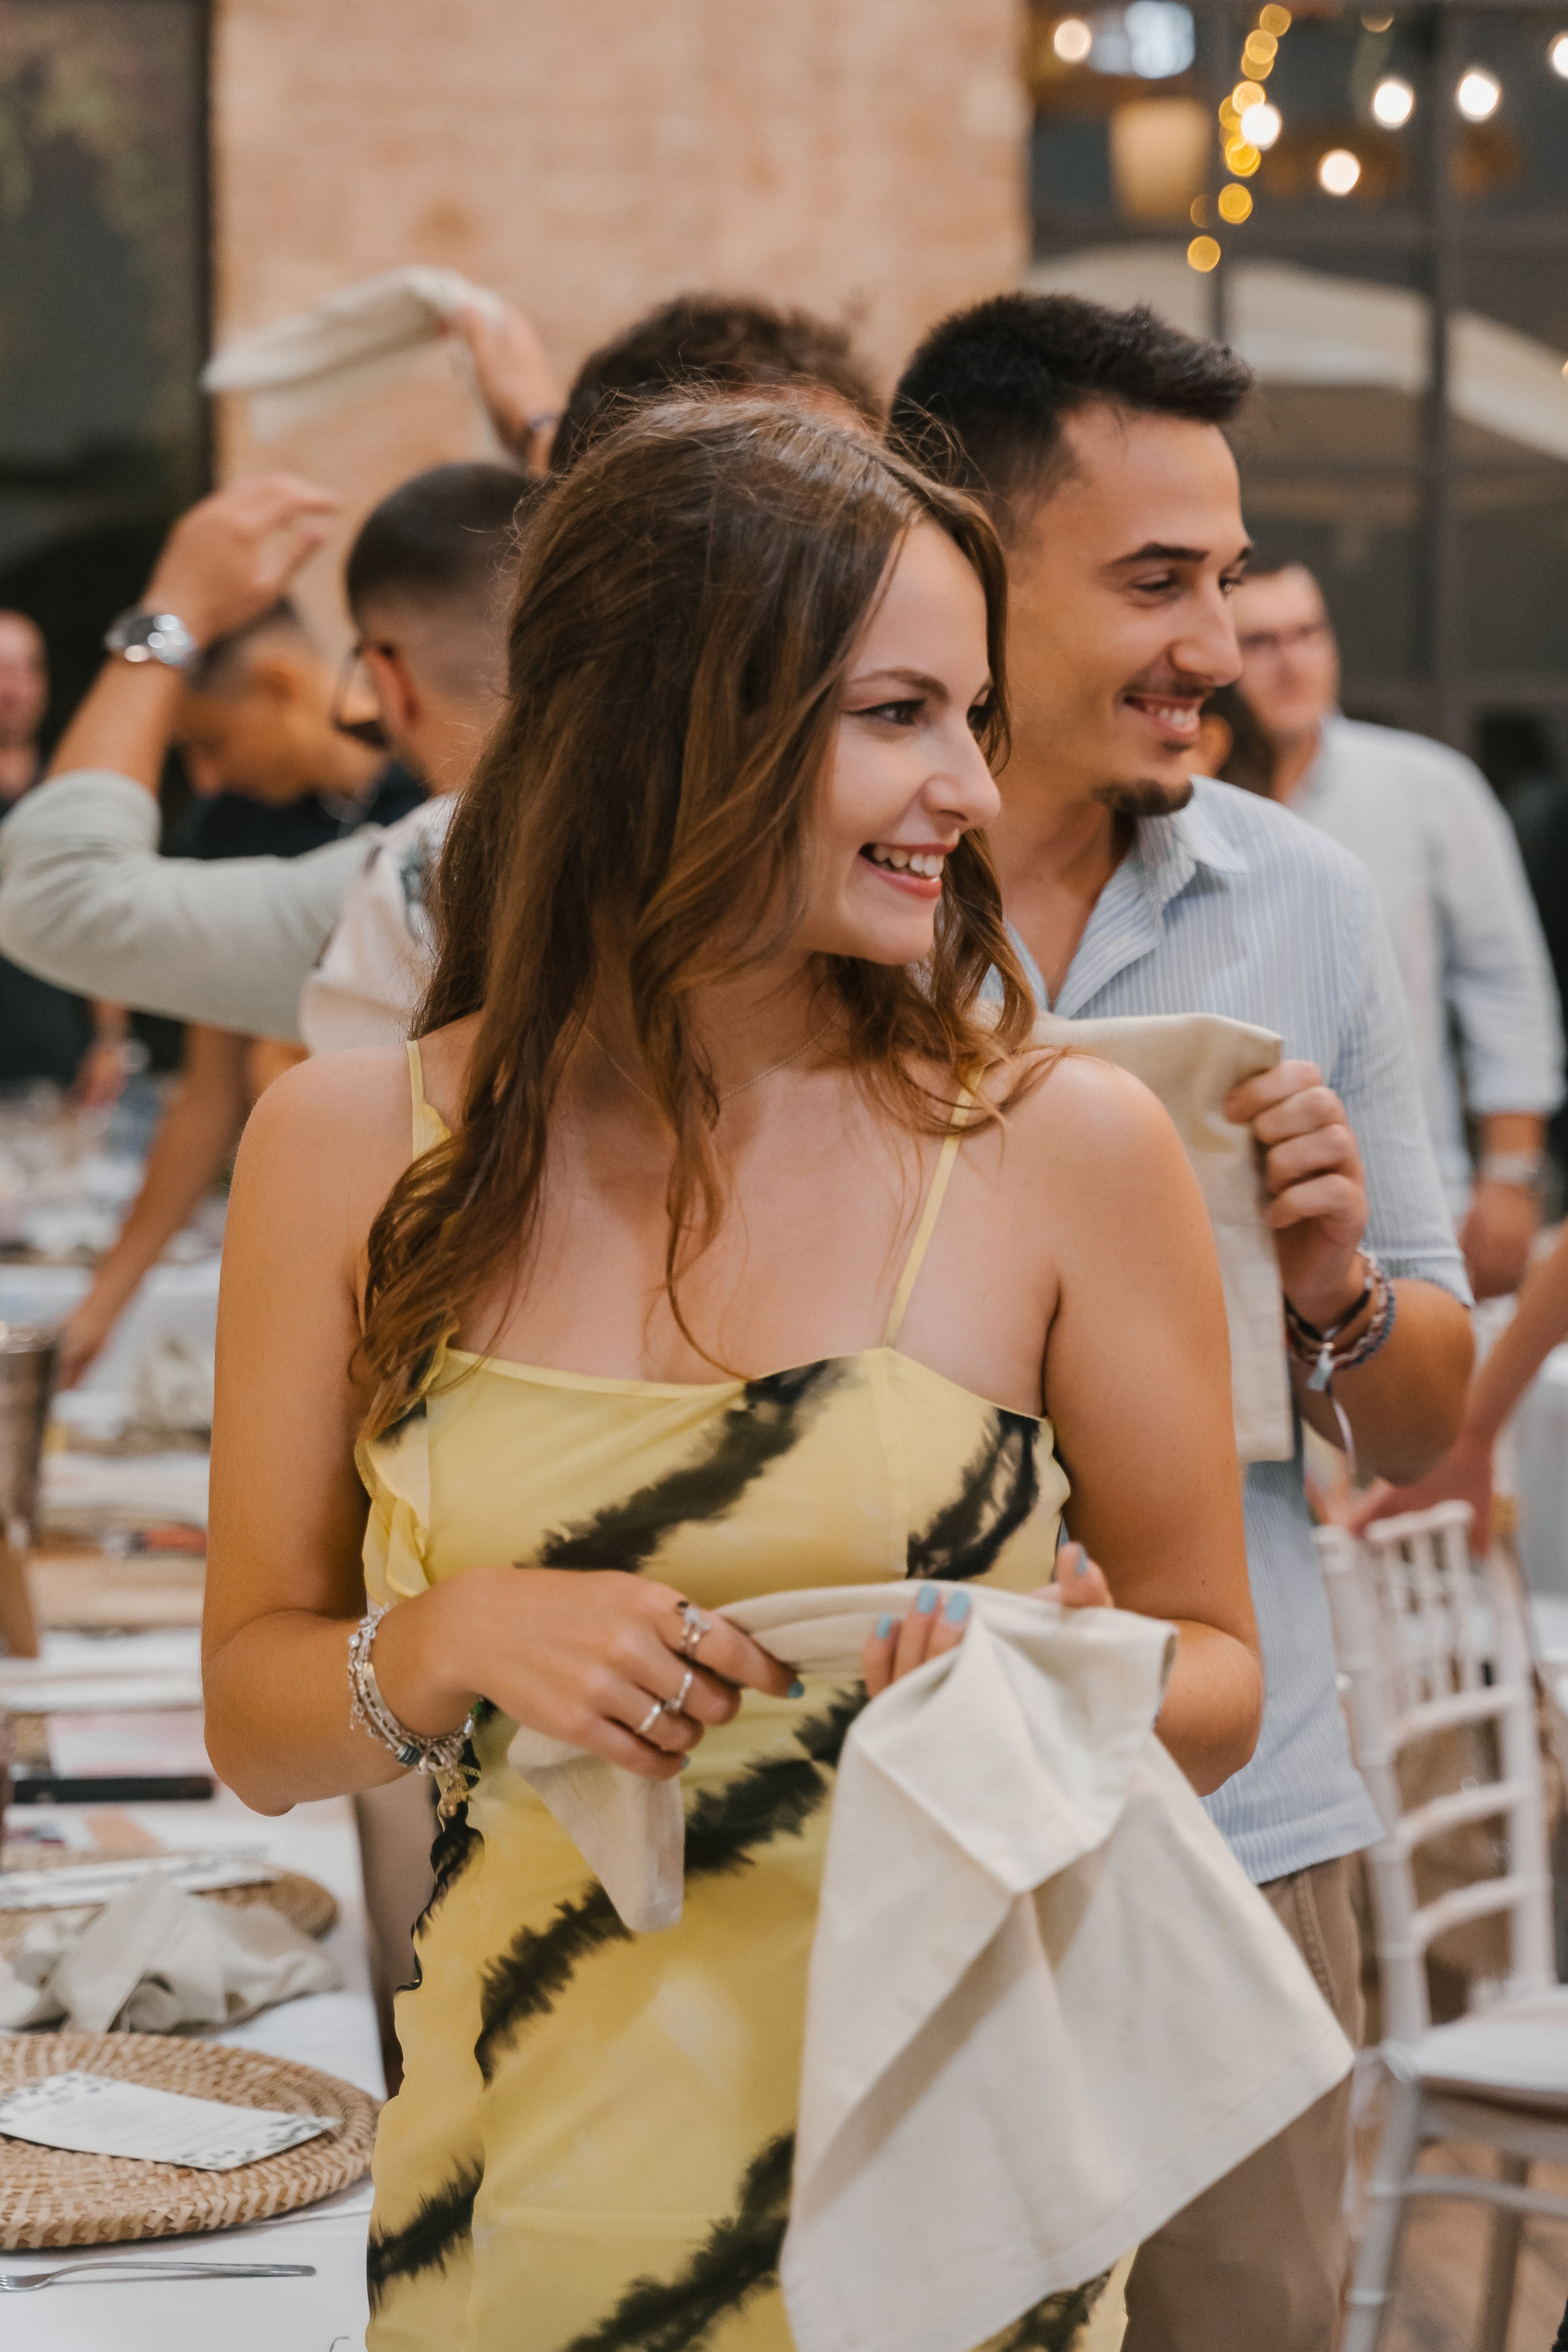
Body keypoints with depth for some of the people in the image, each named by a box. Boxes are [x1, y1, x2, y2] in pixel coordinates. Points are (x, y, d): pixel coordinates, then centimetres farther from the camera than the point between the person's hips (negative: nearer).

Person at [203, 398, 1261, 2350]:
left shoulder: (1067, 1146, -6)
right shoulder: (355, 1149, -3)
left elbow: (1214, 1676, 4)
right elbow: (255, 1717, 4)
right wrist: (451, 1643, -16)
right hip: (532, 2184, 1)